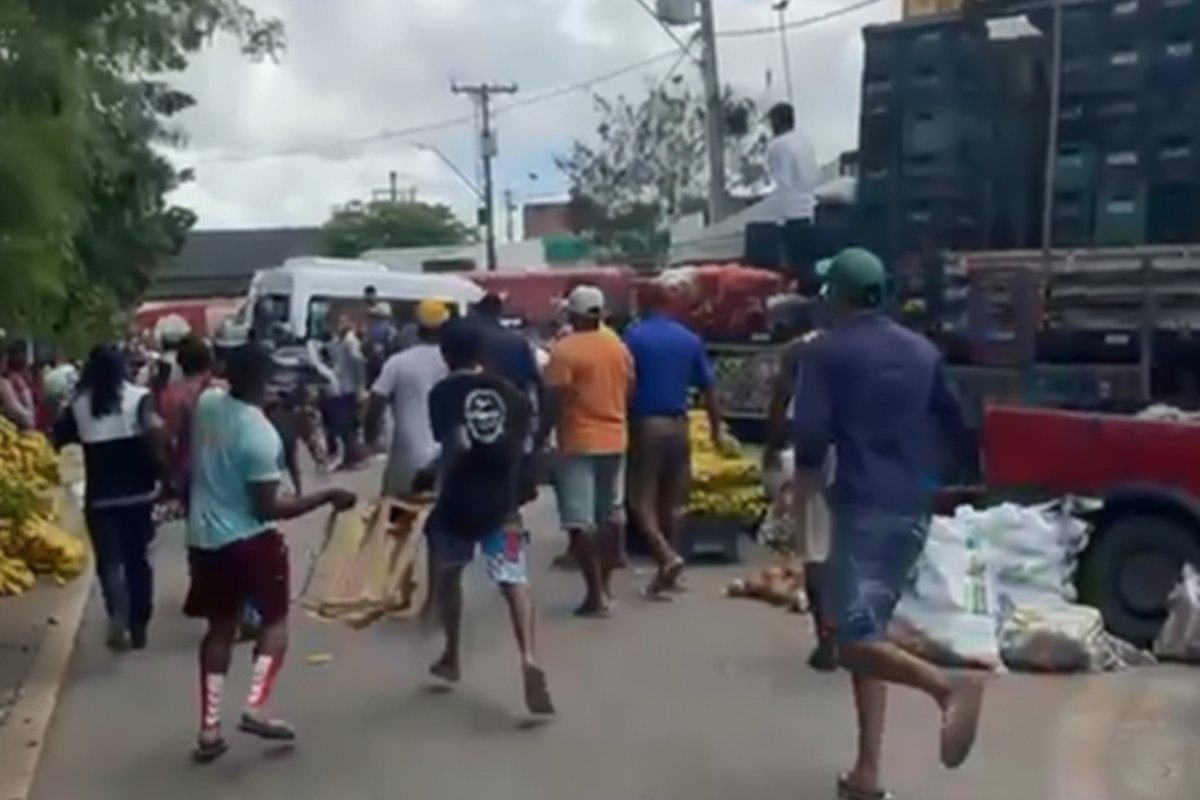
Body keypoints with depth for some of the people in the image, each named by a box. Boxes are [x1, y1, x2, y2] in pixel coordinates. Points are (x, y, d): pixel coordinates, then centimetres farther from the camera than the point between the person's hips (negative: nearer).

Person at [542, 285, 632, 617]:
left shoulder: (564, 350, -13)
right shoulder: (620, 348, 7)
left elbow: (553, 403, -15)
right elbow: (629, 394, 13)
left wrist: (540, 440, -6)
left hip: (578, 444, -7)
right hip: (615, 440, 7)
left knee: (580, 521, -3)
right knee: (612, 515, 15)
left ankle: (596, 594, -5)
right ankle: (605, 585, 24)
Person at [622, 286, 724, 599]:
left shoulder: (634, 337, -6)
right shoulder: (690, 339, 5)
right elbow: (708, 388, 7)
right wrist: (716, 430, 15)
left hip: (645, 424, -4)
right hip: (678, 425, 4)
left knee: (642, 500, 1)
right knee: (671, 502, 12)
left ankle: (667, 557, -18)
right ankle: (666, 574, 16)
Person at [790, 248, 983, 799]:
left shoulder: (826, 352, -5)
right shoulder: (922, 351, 12)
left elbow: (810, 431, -14)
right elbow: (954, 425, 16)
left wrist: (807, 476, 5)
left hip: (862, 506, -7)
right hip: (912, 509, 7)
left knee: (855, 640, -9)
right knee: (868, 631, 13)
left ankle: (947, 687, -34)